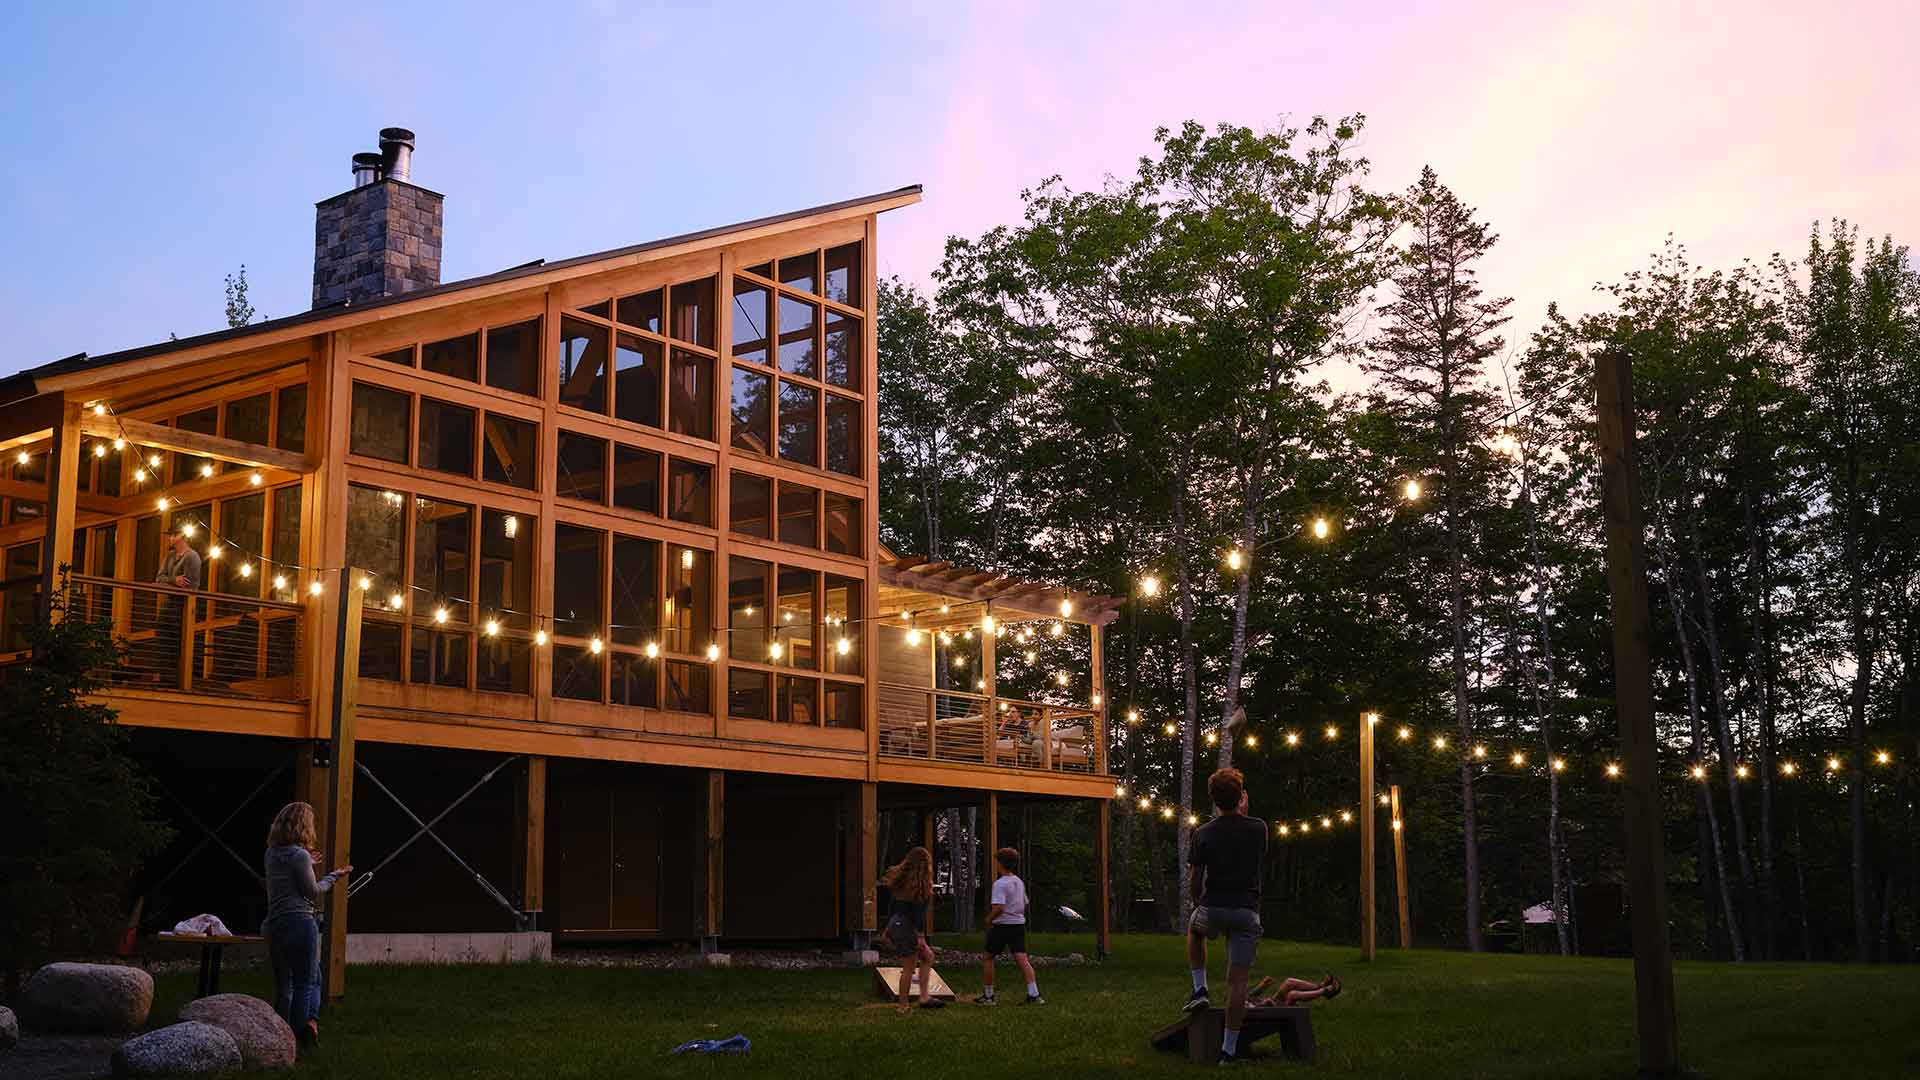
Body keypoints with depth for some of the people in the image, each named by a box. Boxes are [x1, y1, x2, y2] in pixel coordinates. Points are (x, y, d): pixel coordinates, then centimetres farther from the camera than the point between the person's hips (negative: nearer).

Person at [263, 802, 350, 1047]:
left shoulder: (272, 854, 9)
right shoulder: (299, 855, -11)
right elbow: (313, 892, -6)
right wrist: (333, 877, 8)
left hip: (274, 924, 6)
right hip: (300, 923, -6)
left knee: (283, 983, 13)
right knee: (307, 981, 4)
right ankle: (310, 1019, -11)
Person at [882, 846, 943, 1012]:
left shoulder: (901, 880, 9)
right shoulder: (920, 883, -13)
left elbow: (892, 905, 14)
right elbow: (919, 911, -17)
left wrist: (888, 927, 21)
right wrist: (920, 935, -17)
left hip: (895, 925, 8)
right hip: (908, 928, -8)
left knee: (928, 957, 16)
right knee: (908, 967, 3)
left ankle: (925, 997, 9)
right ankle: (903, 1006, 9)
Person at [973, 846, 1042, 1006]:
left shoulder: (1000, 883, -14)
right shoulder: (1019, 882, 11)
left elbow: (999, 907, -23)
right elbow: (1025, 905, 19)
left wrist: (989, 920, -8)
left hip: (1002, 925, -6)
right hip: (1019, 923, 7)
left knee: (988, 958, 10)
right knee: (1022, 959, -2)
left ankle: (988, 996, 14)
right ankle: (1034, 995, -15)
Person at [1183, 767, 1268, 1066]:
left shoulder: (1203, 834, -4)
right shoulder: (1258, 828, -1)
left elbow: (1194, 881, 0)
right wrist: (1243, 813, 23)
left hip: (1213, 908, 0)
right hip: (1247, 911, 0)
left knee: (1194, 930, 35)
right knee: (1237, 980, 3)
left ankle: (1200, 990, 20)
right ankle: (1229, 1050, 2)